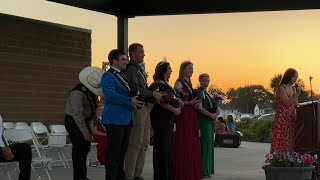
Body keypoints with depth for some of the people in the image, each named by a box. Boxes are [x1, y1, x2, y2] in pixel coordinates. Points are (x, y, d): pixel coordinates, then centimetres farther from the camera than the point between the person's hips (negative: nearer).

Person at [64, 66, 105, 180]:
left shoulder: (92, 89, -3)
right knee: (79, 148, -12)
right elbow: (77, 115, -28)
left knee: (86, 147, 11)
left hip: (84, 120, 9)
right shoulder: (78, 93, -29)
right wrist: (85, 132, -24)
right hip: (73, 121, -9)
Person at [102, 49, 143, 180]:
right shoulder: (108, 76, -8)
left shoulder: (123, 76, 21)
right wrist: (130, 100, -28)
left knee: (122, 151, 12)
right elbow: (110, 94, -23)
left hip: (126, 119, 9)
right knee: (114, 152, -7)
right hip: (115, 120, -9)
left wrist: (134, 101, 12)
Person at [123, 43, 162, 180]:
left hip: (145, 108, 10)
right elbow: (135, 90, -21)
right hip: (137, 109, -10)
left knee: (144, 144, 13)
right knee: (135, 144, -9)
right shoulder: (130, 69, -11)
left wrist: (155, 96, 5)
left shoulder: (139, 69, 20)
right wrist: (153, 93, -14)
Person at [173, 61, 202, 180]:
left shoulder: (189, 84, 18)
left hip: (192, 116, 8)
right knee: (183, 144, -8)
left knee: (193, 145, 7)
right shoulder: (179, 84, -6)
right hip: (183, 116, -8)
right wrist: (190, 103, -16)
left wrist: (196, 103, 10)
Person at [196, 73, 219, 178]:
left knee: (209, 145, 9)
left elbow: (215, 107, 20)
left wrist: (216, 113, -2)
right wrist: (211, 115, -14)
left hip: (210, 121, 9)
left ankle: (208, 169, 13)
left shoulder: (208, 94, 21)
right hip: (203, 121, -9)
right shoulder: (198, 92, -6)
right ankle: (203, 171, -10)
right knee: (205, 144, -11)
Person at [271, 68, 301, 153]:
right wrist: (297, 94, -11)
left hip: (291, 119, 7)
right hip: (282, 119, -7)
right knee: (281, 143, -10)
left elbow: (296, 105, 18)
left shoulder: (293, 89, 16)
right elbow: (287, 103, -16)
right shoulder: (281, 88, -6)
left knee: (290, 142, 1)